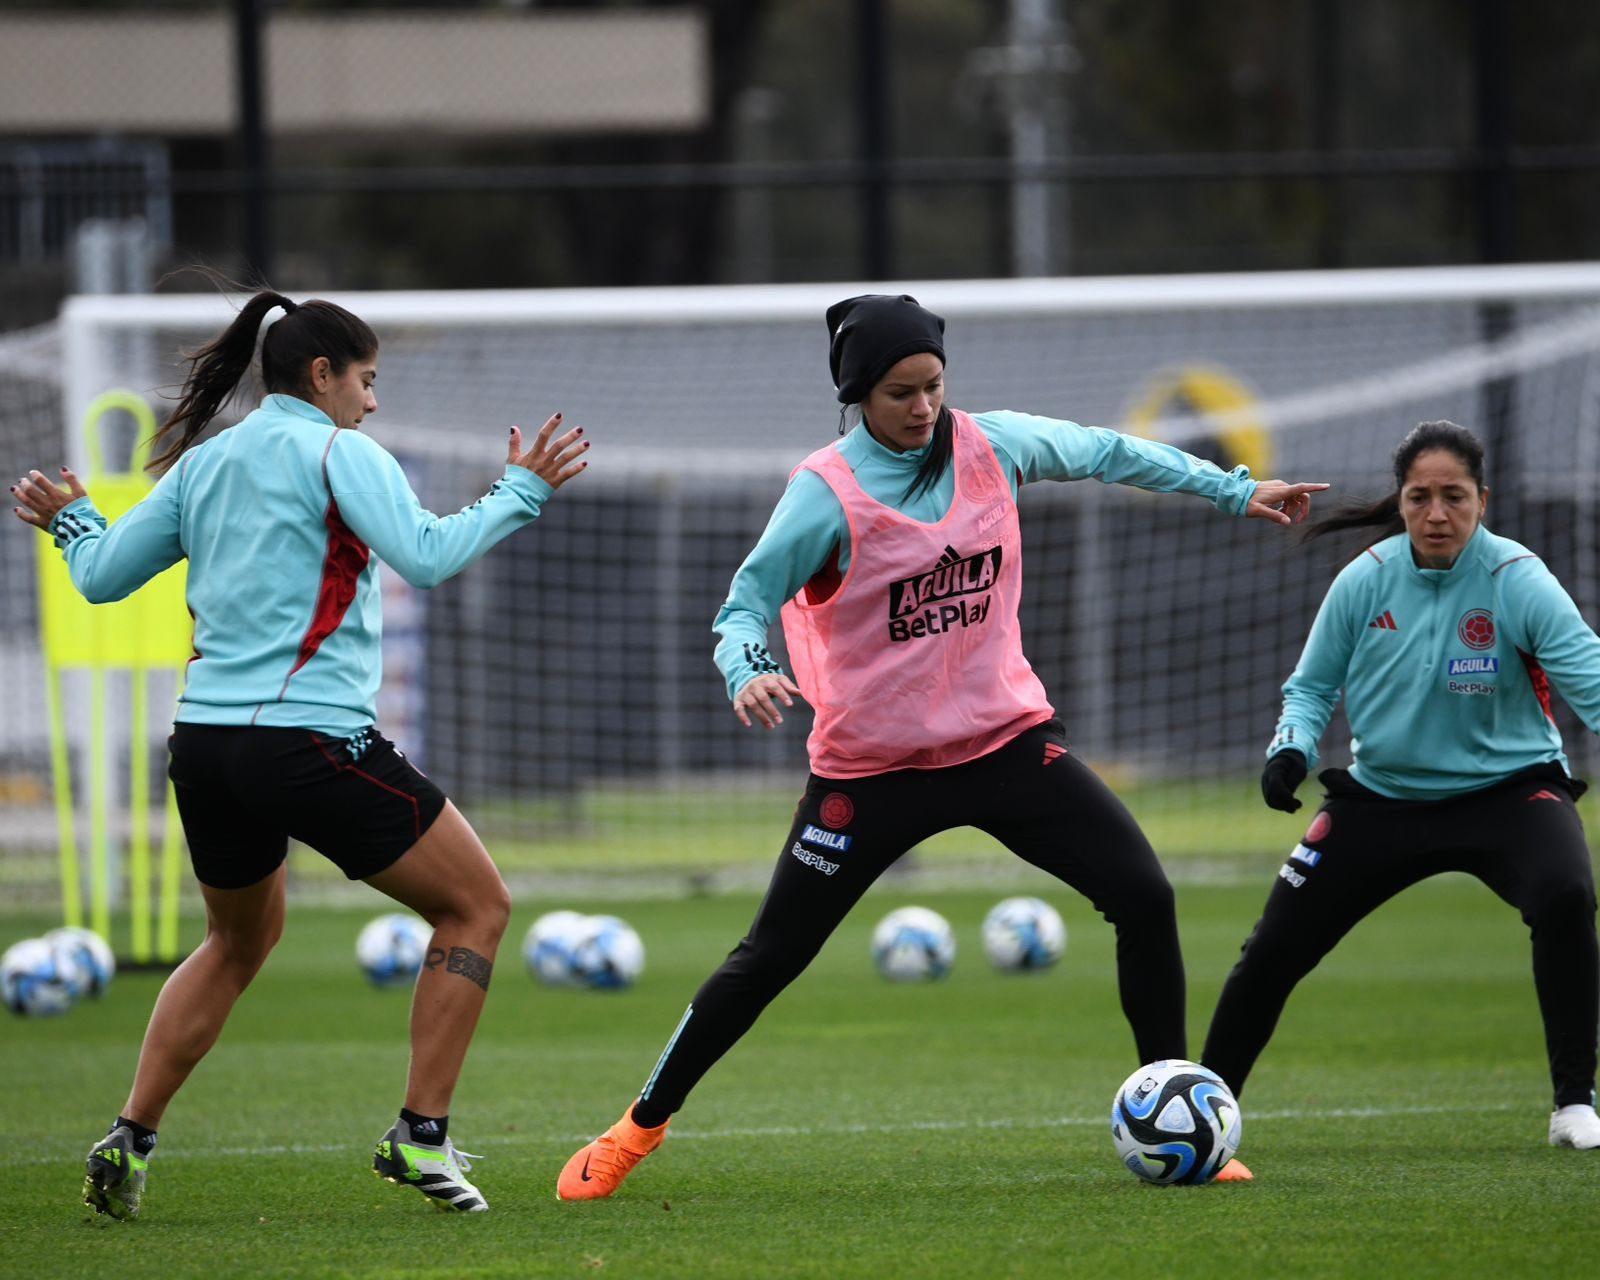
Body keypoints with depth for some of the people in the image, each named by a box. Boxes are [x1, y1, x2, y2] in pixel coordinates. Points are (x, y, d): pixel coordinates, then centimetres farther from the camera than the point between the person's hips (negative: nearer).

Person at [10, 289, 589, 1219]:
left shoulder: (202, 463, 14)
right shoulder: (335, 451, -4)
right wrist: (522, 492, -7)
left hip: (206, 743, 7)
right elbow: (425, 556, -17)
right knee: (478, 905, 6)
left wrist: (73, 520, 40)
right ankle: (422, 1136, -1)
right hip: (312, 742, -7)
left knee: (242, 939, 28)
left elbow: (103, 575, 20)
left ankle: (130, 1142, 19)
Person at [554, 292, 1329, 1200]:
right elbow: (746, 604, -11)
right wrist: (749, 673, -33)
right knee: (772, 957, 1)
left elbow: (1109, 454, 13)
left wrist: (1237, 492, 18)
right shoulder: (827, 493, -14)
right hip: (873, 766, -3)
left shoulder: (993, 446, -3)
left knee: (1145, 897, -11)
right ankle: (642, 1126, 19)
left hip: (1006, 737, 3)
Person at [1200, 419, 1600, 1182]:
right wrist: (1291, 749, -16)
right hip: (1382, 796, 3)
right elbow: (1311, 685, 4)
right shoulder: (1365, 582, -9)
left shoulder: (1517, 582, -18)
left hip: (1506, 788, -3)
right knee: (1272, 950, 2)